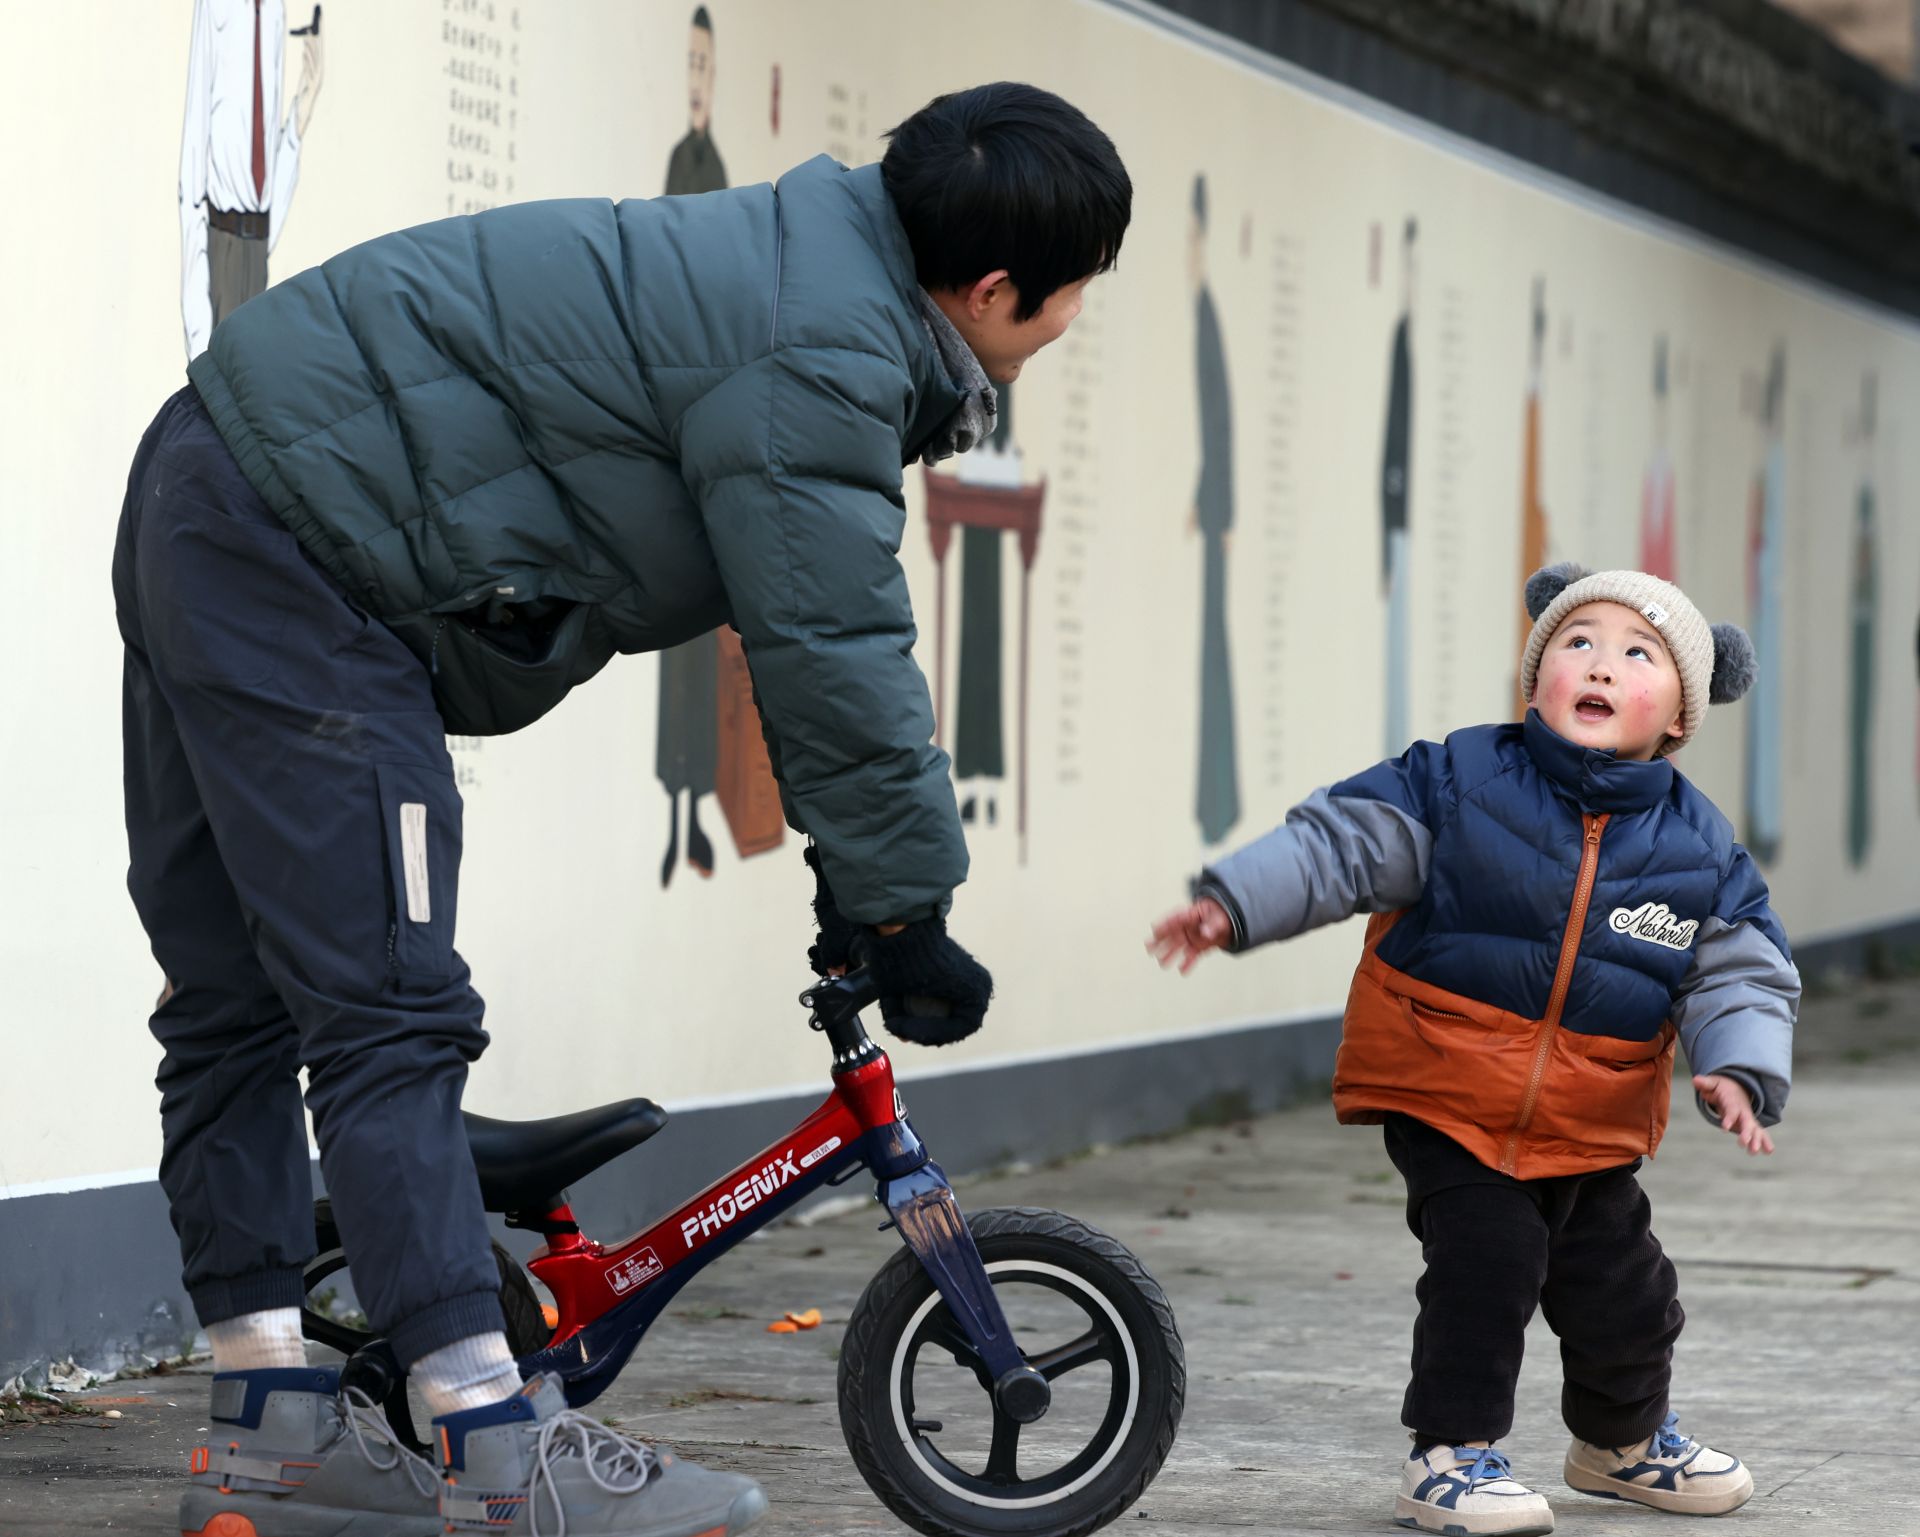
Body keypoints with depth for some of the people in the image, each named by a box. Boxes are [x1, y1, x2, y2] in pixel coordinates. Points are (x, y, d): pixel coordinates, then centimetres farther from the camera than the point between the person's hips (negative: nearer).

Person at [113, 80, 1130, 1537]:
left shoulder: (824, 268, 14)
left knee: (239, 1002, 12)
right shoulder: (823, 358, -19)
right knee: (391, 1017, -12)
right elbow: (833, 654, -17)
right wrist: (904, 915, -6)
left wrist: (863, 869, 20)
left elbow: (833, 623, 20)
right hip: (301, 560, -11)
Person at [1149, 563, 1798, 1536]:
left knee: (1619, 1283, 11)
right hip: (1450, 1099, -3)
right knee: (1486, 1262, -16)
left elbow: (1742, 971, 0)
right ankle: (1450, 1456, 0)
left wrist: (1739, 1070, -17)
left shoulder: (1698, 847, -3)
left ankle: (1622, 1441, 39)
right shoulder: (1458, 782, -11)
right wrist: (1232, 905, -23)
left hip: (1590, 1125, 4)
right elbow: (1338, 843, -13)